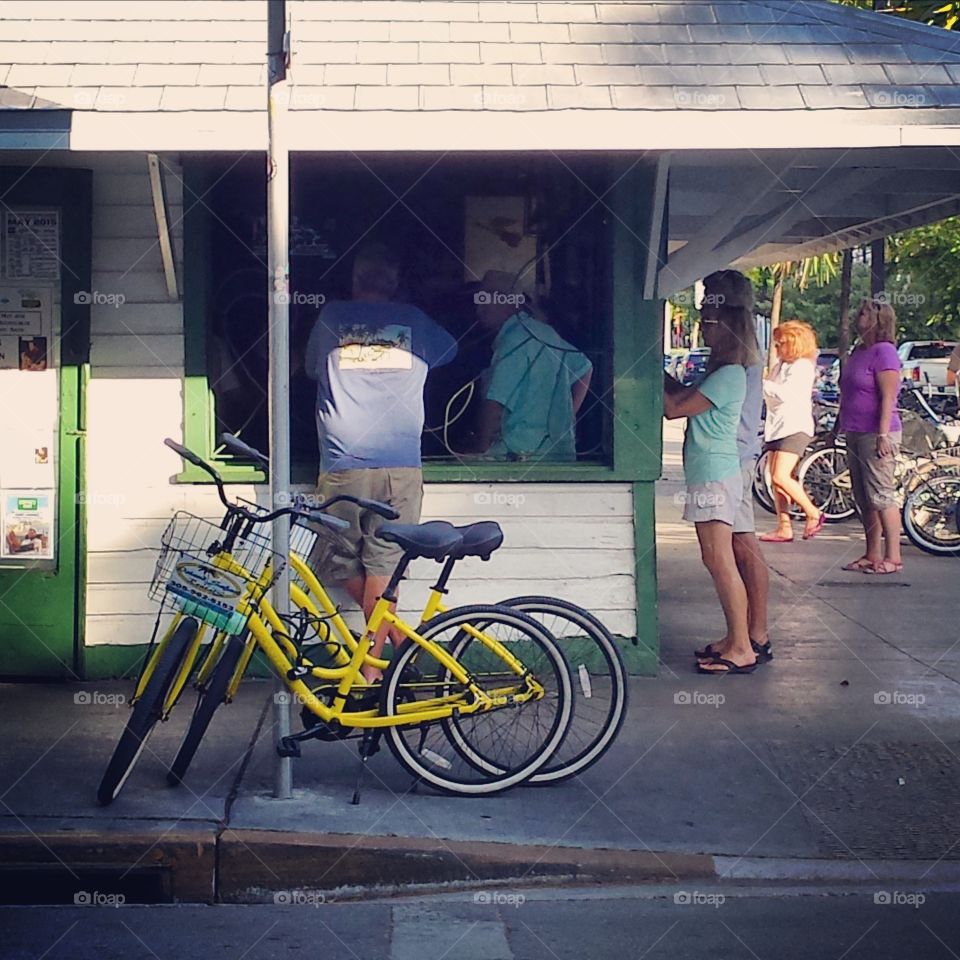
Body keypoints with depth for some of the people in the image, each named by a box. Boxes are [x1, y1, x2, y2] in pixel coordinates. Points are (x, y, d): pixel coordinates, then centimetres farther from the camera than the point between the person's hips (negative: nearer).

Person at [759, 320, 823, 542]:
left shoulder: (803, 366, -10)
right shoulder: (780, 365, 19)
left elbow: (784, 392, -22)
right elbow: (771, 393, 16)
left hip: (795, 427, -9)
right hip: (776, 427, 9)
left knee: (781, 477, -17)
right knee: (776, 479, 5)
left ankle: (813, 514, -2)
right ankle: (784, 528, 8)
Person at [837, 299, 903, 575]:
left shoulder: (884, 351, -11)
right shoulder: (859, 352, 16)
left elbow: (888, 397, -17)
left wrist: (883, 434, -22)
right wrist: (838, 428, 22)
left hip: (875, 435, -9)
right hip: (856, 434, 9)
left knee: (881, 496, -8)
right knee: (864, 499, 11)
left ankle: (892, 557, -4)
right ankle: (872, 555, 16)